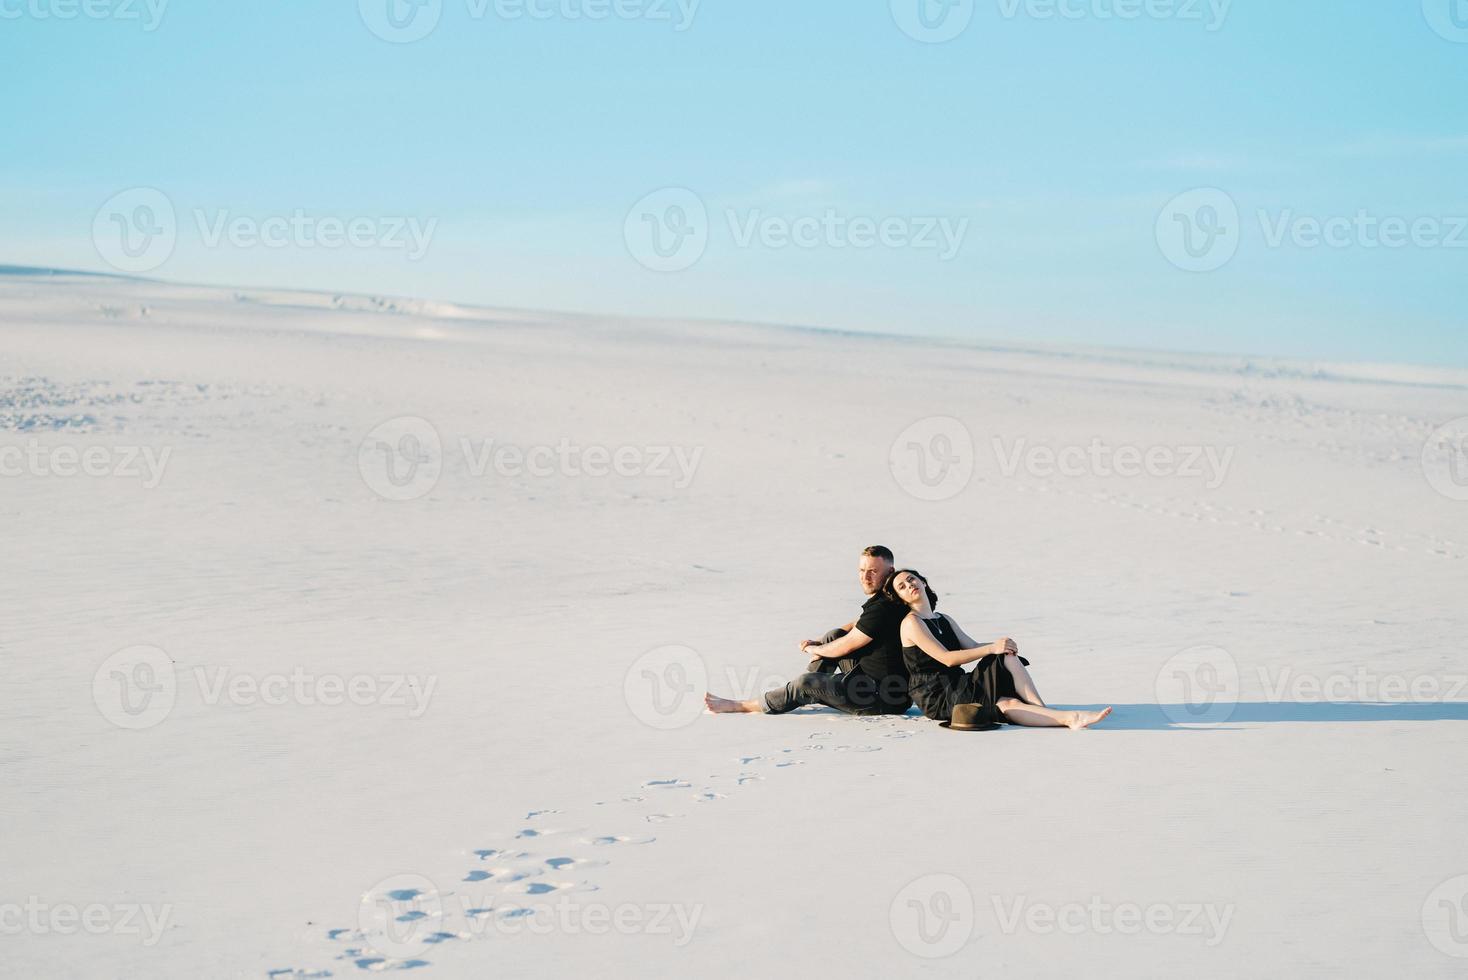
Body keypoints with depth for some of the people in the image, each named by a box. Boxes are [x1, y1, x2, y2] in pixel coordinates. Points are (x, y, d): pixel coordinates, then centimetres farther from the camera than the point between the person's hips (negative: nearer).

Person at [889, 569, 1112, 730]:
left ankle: (1044, 711, -27)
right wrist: (991, 649, -19)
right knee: (1004, 705, -30)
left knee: (1008, 657, -17)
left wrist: (998, 645, -10)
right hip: (937, 698, -7)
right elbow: (947, 658, -15)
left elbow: (972, 647, 13)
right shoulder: (911, 623, -5)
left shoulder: (944, 619, 22)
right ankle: (1067, 718, -42)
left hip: (957, 687, 7)